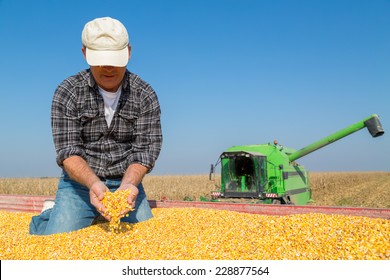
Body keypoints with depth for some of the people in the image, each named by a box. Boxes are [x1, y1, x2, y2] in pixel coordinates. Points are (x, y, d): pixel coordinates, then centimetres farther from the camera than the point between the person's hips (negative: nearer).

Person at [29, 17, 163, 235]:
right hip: (80, 183, -1)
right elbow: (68, 150, -13)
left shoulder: (145, 95, -5)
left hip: (127, 181, 2)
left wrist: (127, 185, -28)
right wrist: (93, 184, -31)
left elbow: (145, 149, -9)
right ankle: (51, 216, 20)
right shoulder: (68, 92, -7)